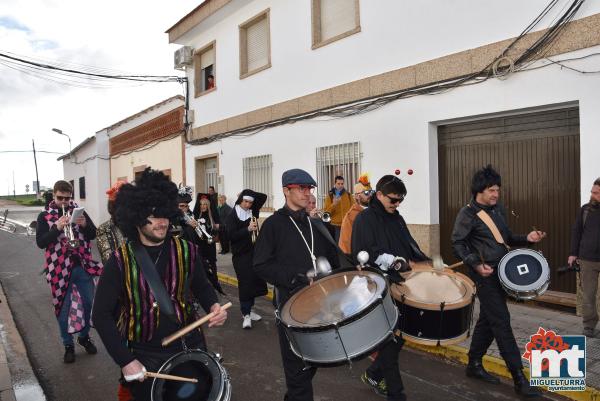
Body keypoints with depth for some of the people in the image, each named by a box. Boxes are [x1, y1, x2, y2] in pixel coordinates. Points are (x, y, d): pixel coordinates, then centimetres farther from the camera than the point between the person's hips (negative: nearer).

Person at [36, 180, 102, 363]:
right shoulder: (44, 216, -1)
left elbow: (93, 234, 2)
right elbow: (40, 242, -10)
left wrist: (84, 224, -19)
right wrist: (57, 228, -24)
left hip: (82, 265, 2)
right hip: (60, 269, -2)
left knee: (89, 302, 10)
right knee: (63, 308, 8)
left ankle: (84, 336, 32)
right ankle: (68, 345, 23)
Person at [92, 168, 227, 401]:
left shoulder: (186, 251, -7)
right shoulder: (121, 261, -13)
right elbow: (101, 314, -8)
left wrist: (213, 306, -11)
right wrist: (125, 361, -13)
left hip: (189, 348, 2)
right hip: (144, 357, -2)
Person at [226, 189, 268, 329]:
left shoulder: (252, 213, 8)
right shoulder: (232, 216, -7)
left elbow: (263, 197, 13)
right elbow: (231, 235, -17)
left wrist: (252, 195, -1)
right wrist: (247, 229, -24)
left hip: (254, 252, 6)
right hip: (240, 254, -6)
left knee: (254, 281, 9)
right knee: (245, 282, -8)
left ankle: (249, 309, 23)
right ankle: (246, 314, -3)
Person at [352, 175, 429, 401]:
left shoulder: (397, 219, 14)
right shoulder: (365, 219, -10)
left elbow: (410, 246, 20)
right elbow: (364, 252, -21)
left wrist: (427, 262, 6)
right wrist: (391, 261, -31)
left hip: (399, 287, 8)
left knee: (401, 334, 14)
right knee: (391, 338, 1)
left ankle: (374, 374, 35)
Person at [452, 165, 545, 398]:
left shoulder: (498, 209, 13)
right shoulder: (468, 214, -11)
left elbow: (506, 238, 20)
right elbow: (457, 244, -12)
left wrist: (527, 239, 3)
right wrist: (476, 264, -22)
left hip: (501, 272, 8)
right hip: (485, 274, -8)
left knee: (488, 320, 14)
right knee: (501, 322, -6)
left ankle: (474, 365, 28)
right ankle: (520, 379, 1)